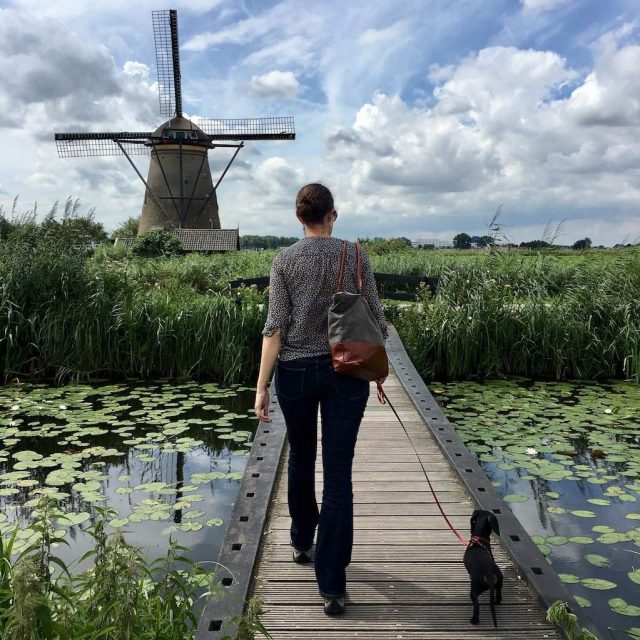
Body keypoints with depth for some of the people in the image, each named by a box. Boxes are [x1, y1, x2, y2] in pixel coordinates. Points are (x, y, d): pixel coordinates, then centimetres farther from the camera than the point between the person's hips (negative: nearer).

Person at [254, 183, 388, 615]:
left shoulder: (285, 260, -2)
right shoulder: (354, 255, -1)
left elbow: (276, 326, -9)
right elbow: (375, 319, 0)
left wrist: (261, 387, -8)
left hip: (296, 372, 1)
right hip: (346, 373, 0)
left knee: (301, 458, 22)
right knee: (339, 474, 2)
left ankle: (302, 543, 42)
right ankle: (332, 586, 2)